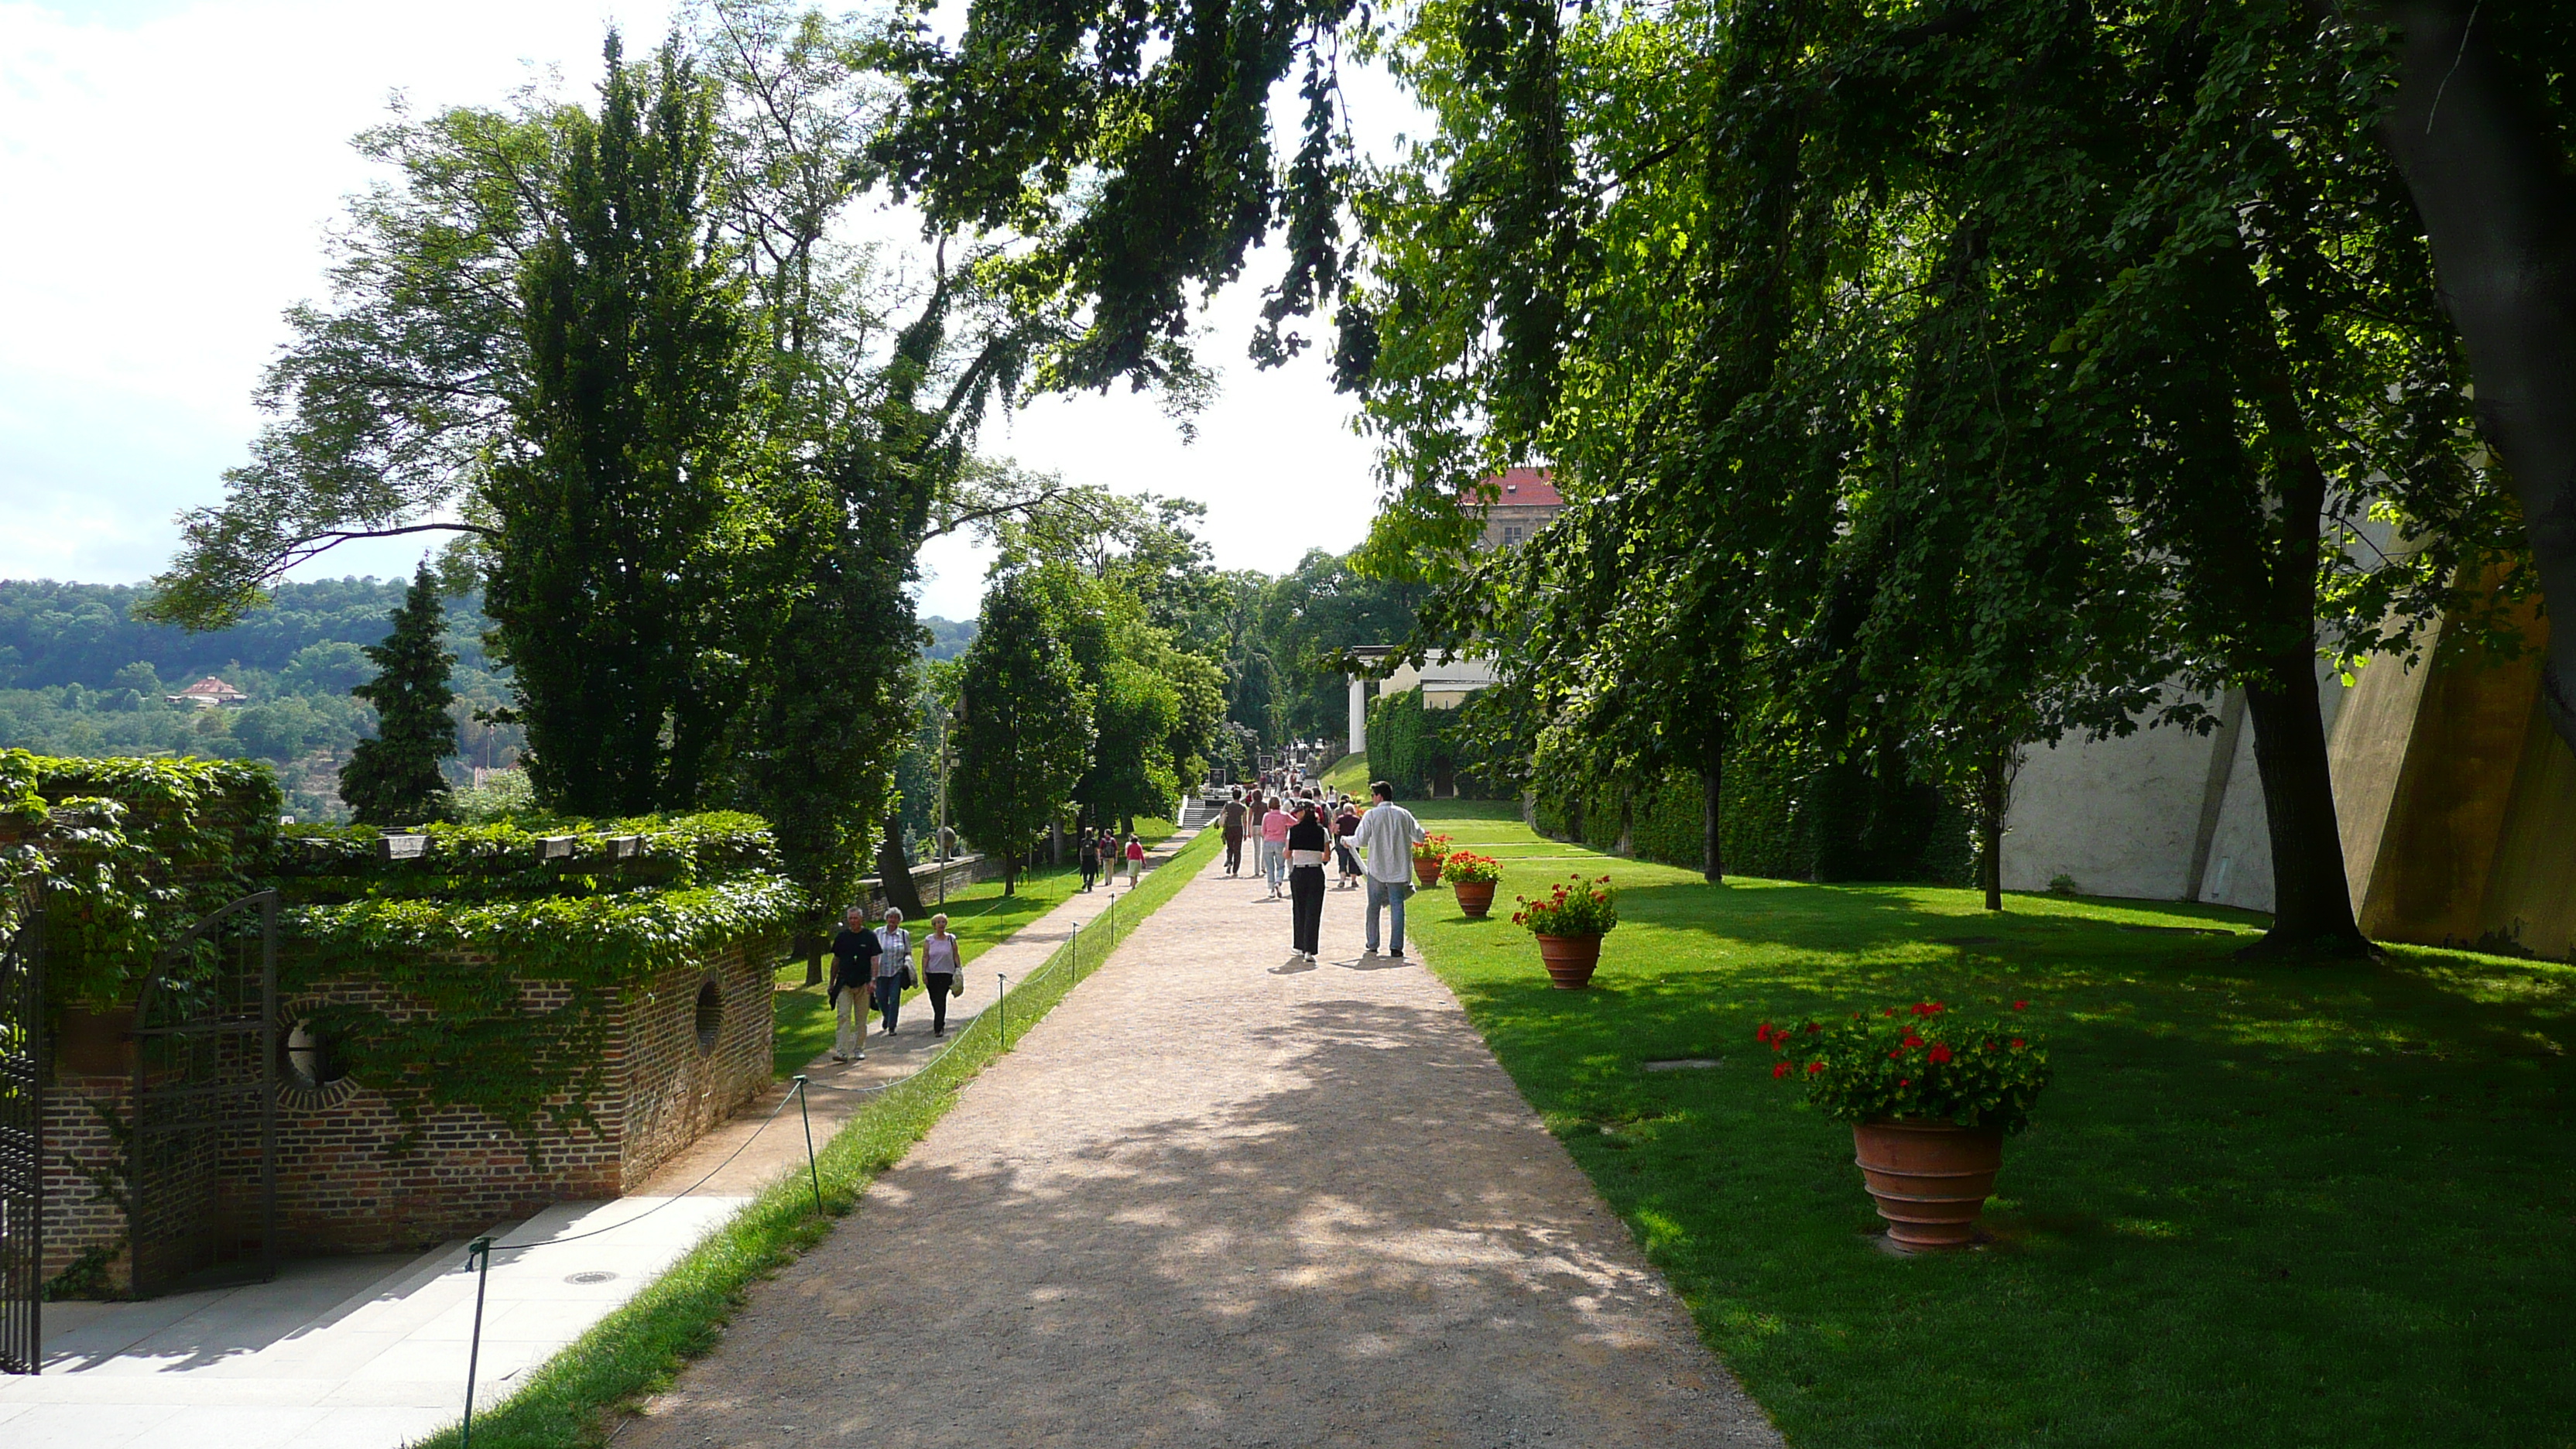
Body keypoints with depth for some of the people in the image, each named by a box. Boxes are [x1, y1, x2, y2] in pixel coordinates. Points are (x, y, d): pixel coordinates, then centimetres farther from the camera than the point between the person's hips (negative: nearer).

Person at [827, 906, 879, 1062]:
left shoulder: (870, 936, 1)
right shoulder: (842, 937, 8)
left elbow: (874, 960, -3)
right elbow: (836, 960, 14)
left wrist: (873, 979, -15)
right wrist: (831, 983, 14)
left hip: (863, 983, -1)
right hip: (844, 983, 1)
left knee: (861, 1019, 7)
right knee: (843, 1016, -9)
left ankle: (858, 1049, 18)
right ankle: (842, 1052, -14)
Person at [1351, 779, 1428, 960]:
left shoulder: (1371, 815, -6)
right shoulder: (1404, 814, 2)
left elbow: (1361, 840, -6)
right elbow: (1420, 837, 4)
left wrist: (1347, 840, 14)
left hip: (1377, 869, -1)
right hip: (1399, 869, 2)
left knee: (1374, 906, 12)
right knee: (1397, 906, 2)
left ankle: (1372, 946, 15)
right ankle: (1396, 948, -4)